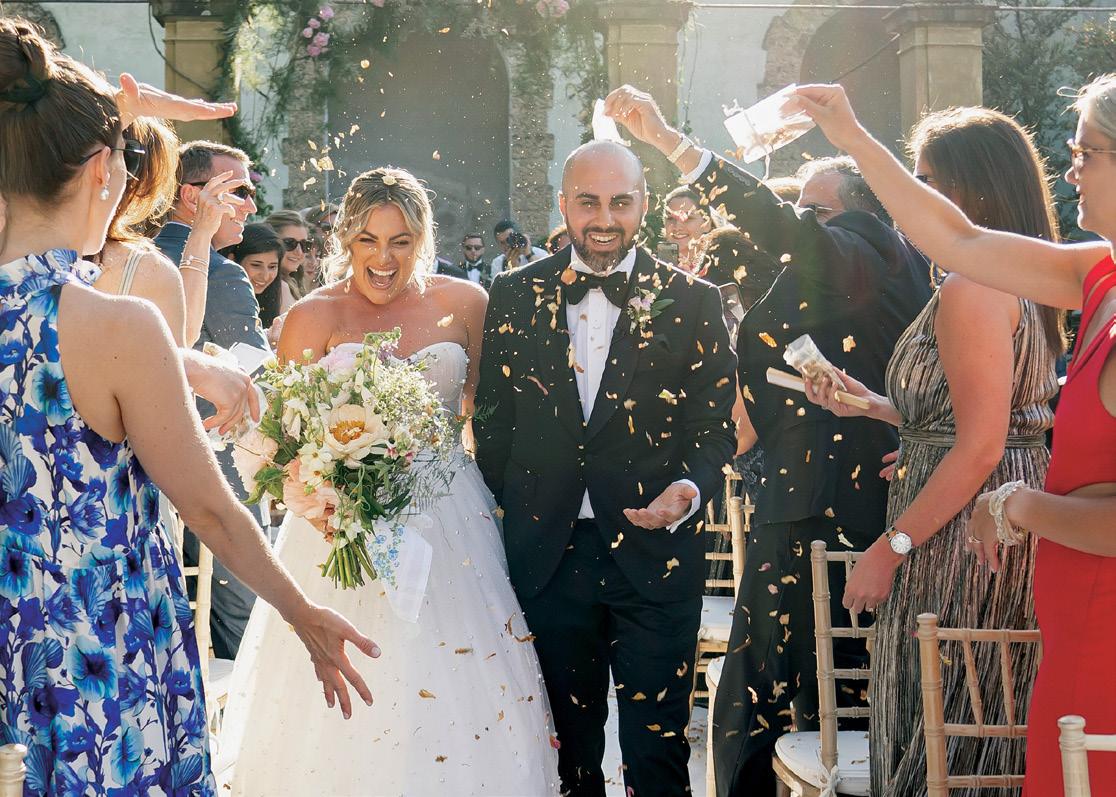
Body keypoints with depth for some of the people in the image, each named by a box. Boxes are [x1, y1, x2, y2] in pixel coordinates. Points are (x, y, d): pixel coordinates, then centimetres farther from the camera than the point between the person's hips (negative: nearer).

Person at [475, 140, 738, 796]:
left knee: (657, 744, 4)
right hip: (547, 553, 2)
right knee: (570, 740, 16)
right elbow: (493, 417, 8)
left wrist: (689, 489, -19)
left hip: (654, 550, -2)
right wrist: (511, 510, 2)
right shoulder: (516, 295, 4)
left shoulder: (693, 301, 0)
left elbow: (715, 424, 0)